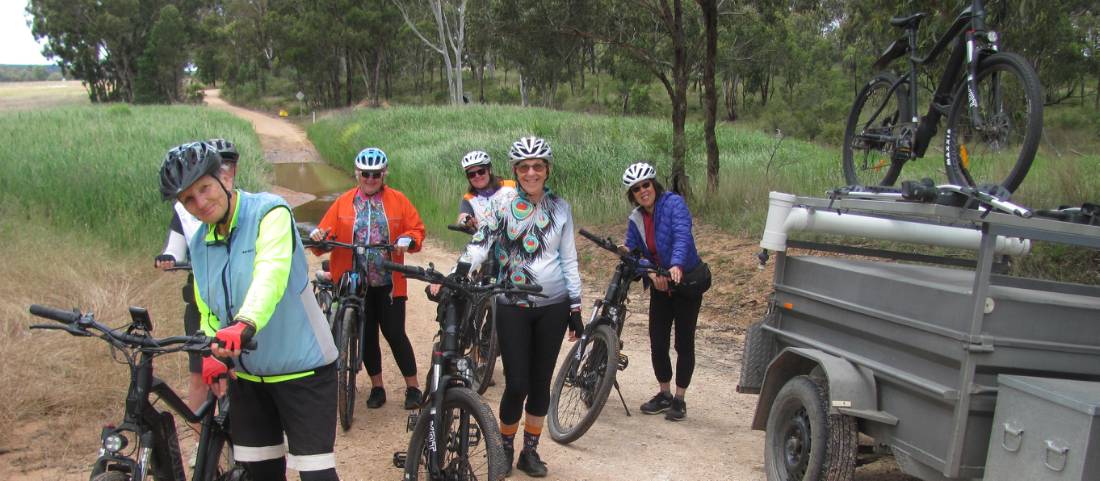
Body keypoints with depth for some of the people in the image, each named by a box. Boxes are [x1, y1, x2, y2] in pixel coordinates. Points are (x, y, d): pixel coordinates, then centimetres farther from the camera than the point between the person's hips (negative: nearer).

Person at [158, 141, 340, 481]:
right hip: (246, 374, 7)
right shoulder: (199, 243, 6)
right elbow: (208, 311, 12)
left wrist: (245, 324, -50)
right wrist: (212, 354, -8)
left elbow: (272, 271, -33)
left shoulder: (269, 212, -14)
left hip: (302, 368, -6)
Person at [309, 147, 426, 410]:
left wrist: (407, 240, -17)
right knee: (367, 335, 10)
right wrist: (318, 236, -23)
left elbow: (417, 229, 3)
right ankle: (377, 386, 24)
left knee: (394, 333, -2)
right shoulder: (344, 203, 4)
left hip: (389, 282, -2)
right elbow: (327, 232, -1)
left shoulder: (397, 200, 2)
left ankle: (413, 387, 10)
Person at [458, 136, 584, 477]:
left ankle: (530, 451, 24)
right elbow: (479, 244, -14)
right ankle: (505, 448, 19)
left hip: (553, 306, 3)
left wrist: (576, 309, 6)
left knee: (541, 381, 9)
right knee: (517, 384, -4)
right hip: (513, 307, -2)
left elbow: (569, 259, 8)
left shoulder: (560, 208, 5)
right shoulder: (503, 205, -4)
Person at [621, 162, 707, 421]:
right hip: (660, 285, 5)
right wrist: (651, 272, -21)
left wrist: (676, 265, -47)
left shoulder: (673, 203, -16)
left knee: (684, 342, 2)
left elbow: (682, 235, -31)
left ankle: (679, 399, 14)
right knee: (657, 342, 4)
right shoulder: (635, 219, 0)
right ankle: (664, 394, 22)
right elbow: (633, 253, -2)